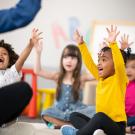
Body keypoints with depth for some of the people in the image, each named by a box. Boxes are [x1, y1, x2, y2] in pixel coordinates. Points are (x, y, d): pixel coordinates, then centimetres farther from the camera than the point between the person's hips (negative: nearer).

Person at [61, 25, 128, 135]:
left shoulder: (119, 79, -8)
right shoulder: (101, 78, 13)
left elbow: (120, 64, -27)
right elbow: (89, 63, 19)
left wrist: (113, 44, -38)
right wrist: (81, 44, 16)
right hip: (100, 122, 9)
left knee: (100, 116, -38)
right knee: (74, 116, 10)